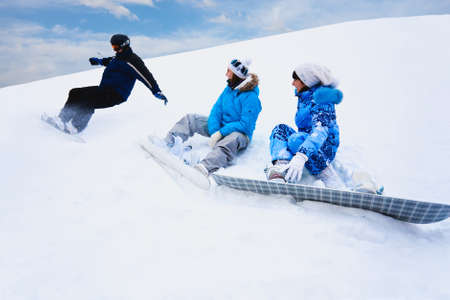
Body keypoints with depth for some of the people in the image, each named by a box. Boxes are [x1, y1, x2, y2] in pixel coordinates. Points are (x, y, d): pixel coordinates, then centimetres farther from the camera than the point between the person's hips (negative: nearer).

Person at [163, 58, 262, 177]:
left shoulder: (251, 97, -18)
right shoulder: (229, 88, 4)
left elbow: (245, 125, -23)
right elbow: (217, 110, -1)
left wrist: (221, 133, -28)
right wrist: (214, 132, -16)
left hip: (240, 133, -8)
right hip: (221, 126, 8)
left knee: (232, 139, -45)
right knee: (190, 119, -1)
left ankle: (204, 168, -69)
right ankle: (166, 144, -15)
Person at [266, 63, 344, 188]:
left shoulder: (321, 98, -18)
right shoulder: (304, 96, 9)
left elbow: (321, 129, -35)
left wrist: (301, 156, -49)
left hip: (325, 149, -7)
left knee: (297, 139, -34)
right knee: (280, 129, -11)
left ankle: (334, 184, -27)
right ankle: (281, 168, -35)